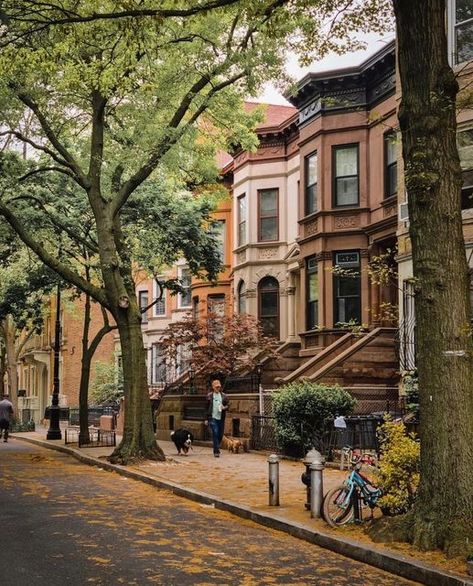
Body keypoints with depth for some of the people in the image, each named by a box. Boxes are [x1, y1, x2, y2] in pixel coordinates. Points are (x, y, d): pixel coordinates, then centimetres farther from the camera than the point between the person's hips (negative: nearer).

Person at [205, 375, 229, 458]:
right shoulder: (209, 396, 2)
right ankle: (216, 451, -11)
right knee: (215, 433, -13)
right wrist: (206, 419, 4)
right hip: (213, 417, -3)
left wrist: (224, 407, -14)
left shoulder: (224, 396, 7)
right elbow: (207, 408, 6)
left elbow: (227, 405, 10)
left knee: (220, 434, 9)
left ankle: (216, 448, 31)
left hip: (221, 418, 3)